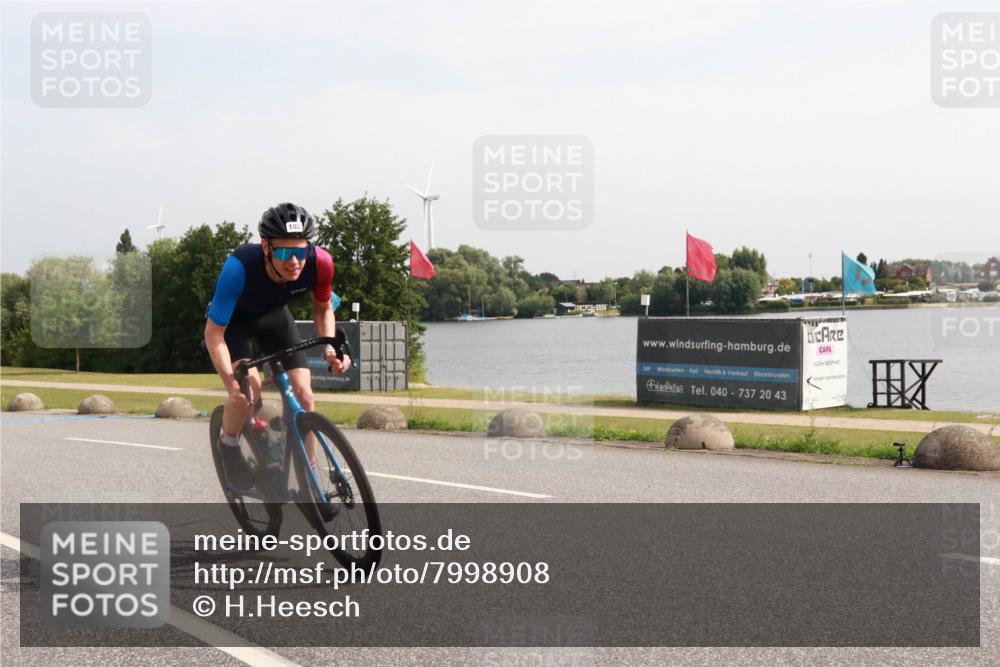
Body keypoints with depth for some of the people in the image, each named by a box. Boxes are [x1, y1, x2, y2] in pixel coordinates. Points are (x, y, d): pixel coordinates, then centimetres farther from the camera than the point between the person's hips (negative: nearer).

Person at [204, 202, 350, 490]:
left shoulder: (319, 262, -31)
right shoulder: (240, 266, -42)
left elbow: (322, 308, -8)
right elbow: (214, 332, -32)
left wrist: (330, 349, -25)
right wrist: (232, 383, -43)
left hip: (274, 315, 3)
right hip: (232, 319, -3)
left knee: (303, 395, -11)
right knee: (248, 387, -26)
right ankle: (228, 444, 6)